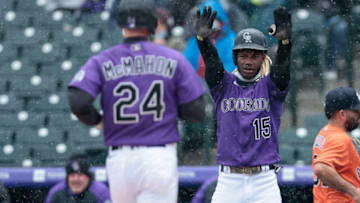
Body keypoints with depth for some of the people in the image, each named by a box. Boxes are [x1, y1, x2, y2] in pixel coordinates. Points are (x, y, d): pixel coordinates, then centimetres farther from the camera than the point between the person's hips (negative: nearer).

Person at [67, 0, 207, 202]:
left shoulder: (102, 62, 3)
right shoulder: (173, 59, 1)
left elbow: (78, 102, -13)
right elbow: (197, 112, -2)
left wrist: (97, 120, 8)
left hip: (119, 160, 2)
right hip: (160, 159, -2)